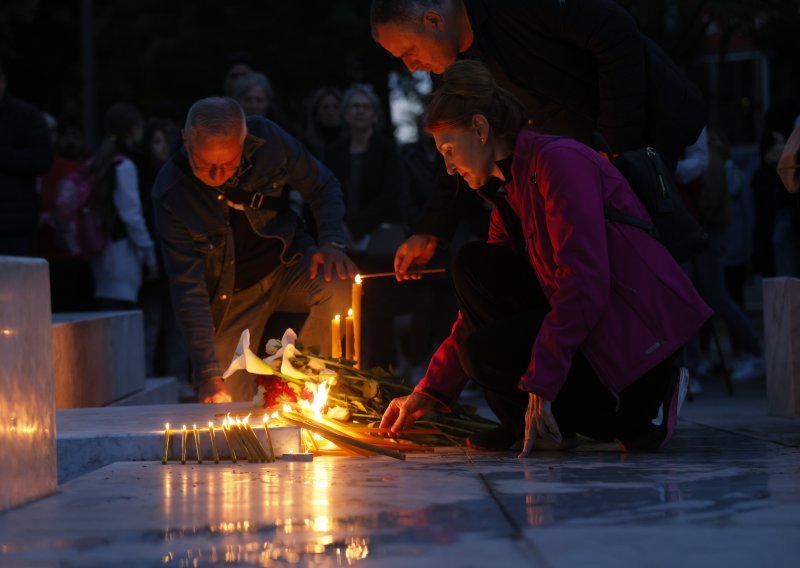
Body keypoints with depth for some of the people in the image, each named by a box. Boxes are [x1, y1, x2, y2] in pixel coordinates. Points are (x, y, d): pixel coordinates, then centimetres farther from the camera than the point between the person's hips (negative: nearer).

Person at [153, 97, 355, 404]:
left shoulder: (268, 140, -20)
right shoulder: (171, 192, -24)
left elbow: (323, 186, 0)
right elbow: (188, 286, -23)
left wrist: (332, 243, -19)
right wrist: (208, 373, -27)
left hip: (285, 263, 1)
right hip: (229, 294, -1)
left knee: (342, 286, -31)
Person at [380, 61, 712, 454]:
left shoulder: (559, 161, -15)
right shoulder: (507, 191, 16)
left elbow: (584, 284, -24)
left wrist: (542, 386, -26)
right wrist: (432, 391, 14)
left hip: (643, 326, -9)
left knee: (486, 353, -20)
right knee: (473, 266, 3)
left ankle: (633, 411, -6)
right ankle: (530, 422, 3)